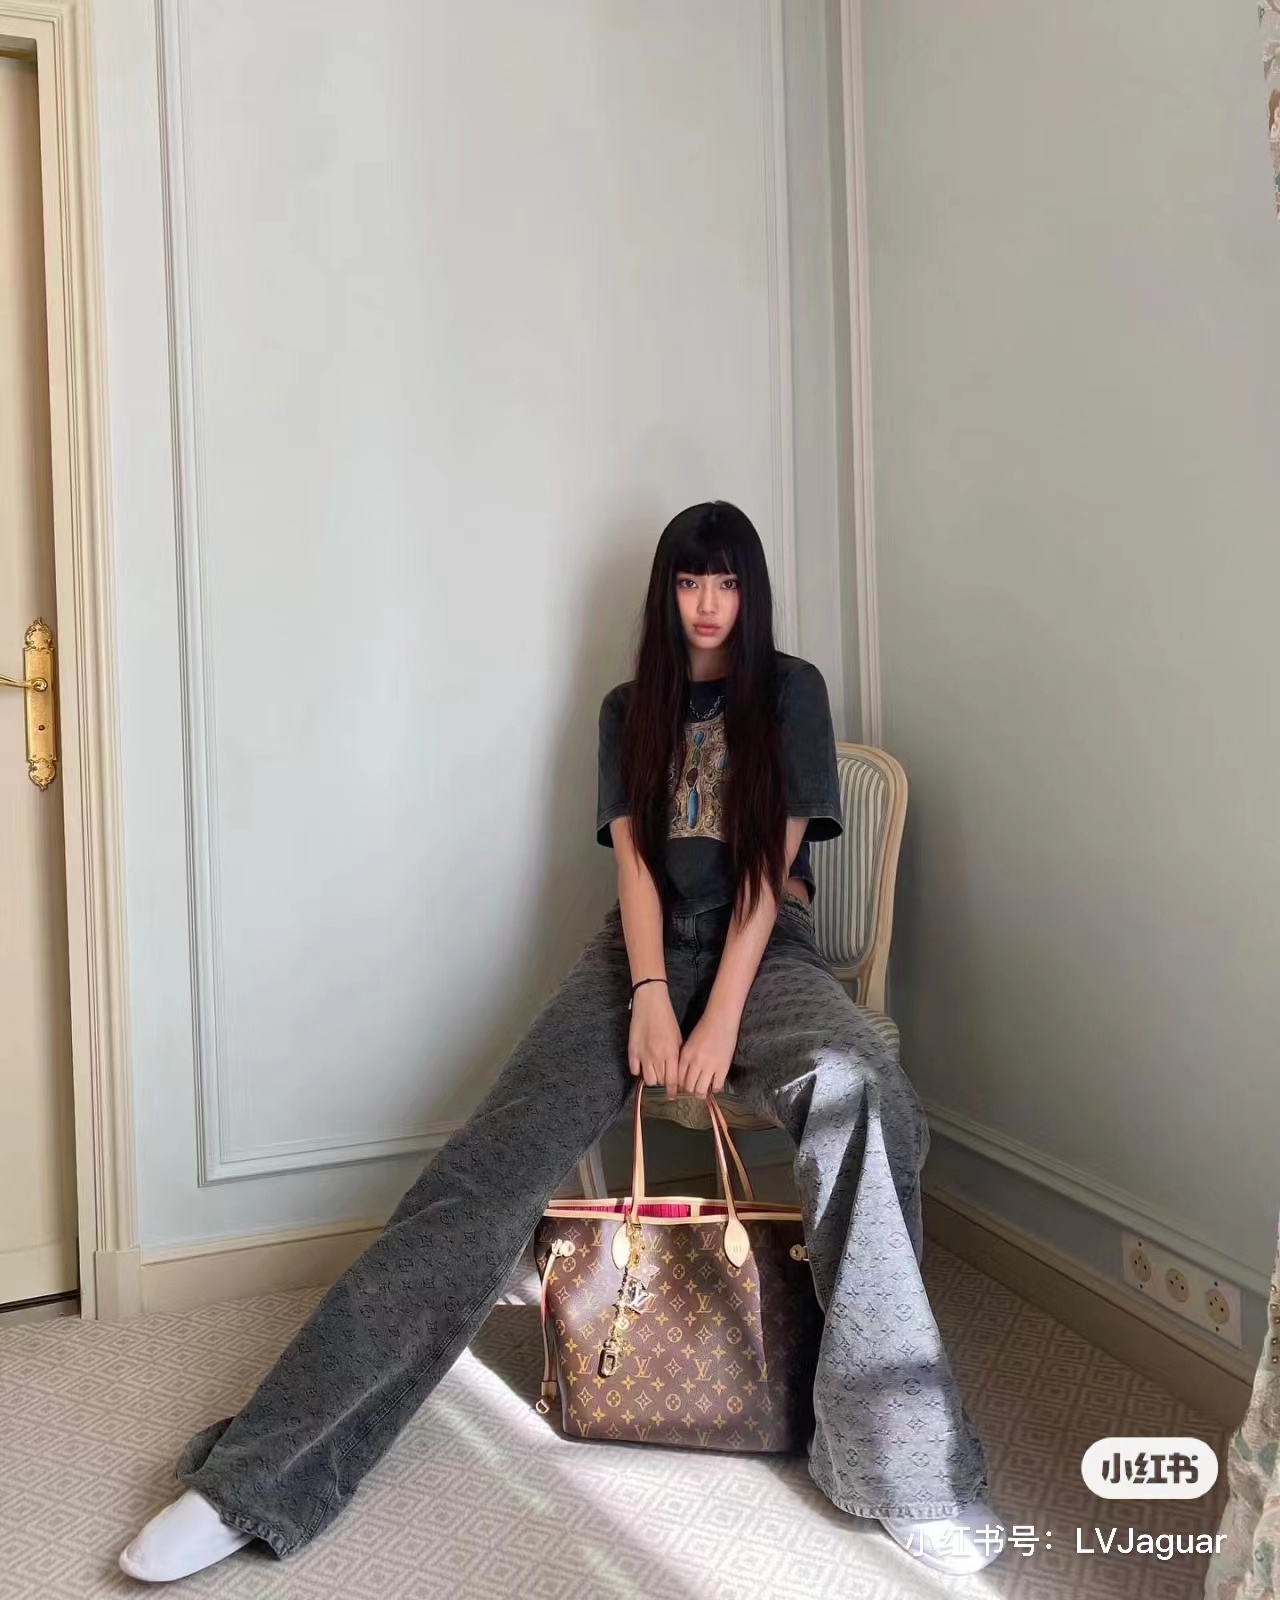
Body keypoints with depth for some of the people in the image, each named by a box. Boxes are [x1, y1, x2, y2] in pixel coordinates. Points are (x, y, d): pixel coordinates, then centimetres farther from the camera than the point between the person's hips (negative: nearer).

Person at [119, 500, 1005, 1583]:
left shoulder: (791, 690, 8)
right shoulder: (631, 709, 16)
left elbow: (770, 864, -3)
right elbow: (634, 858, 3)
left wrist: (720, 1021, -16)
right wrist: (651, 999, -16)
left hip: (762, 950, -1)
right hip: (643, 949, 2)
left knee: (856, 1089, -37)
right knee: (494, 1159, -19)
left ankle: (905, 1469, -29)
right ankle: (260, 1479, -21)